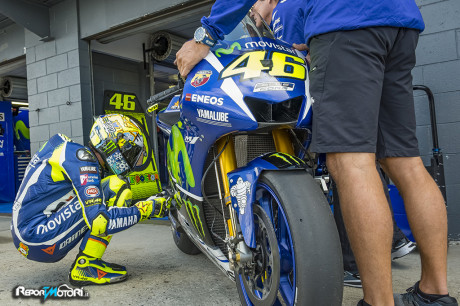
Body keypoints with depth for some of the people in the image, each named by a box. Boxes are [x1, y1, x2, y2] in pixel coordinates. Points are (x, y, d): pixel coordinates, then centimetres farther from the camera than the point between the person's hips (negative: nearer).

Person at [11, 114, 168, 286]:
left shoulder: (74, 152, 12)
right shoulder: (82, 158, -17)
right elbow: (98, 222, -26)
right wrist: (145, 209, -15)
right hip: (39, 239, -10)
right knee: (115, 187, -14)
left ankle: (88, 262, 4)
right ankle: (84, 267, -12)